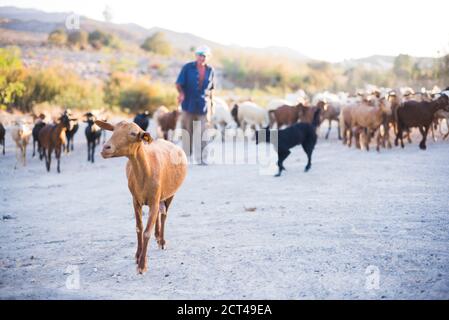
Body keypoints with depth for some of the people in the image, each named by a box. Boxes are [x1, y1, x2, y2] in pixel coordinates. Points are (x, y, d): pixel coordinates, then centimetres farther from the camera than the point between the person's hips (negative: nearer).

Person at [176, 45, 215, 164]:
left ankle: (201, 158, 3)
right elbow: (179, 83, -3)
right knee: (187, 132, 4)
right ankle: (186, 156, 15)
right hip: (189, 105, -2)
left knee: (202, 134, -2)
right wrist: (181, 93, -22)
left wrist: (210, 102, 14)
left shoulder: (210, 70, 8)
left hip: (203, 106, 2)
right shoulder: (187, 68, -2)